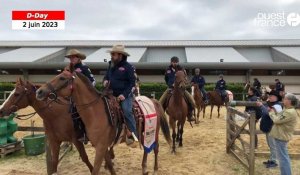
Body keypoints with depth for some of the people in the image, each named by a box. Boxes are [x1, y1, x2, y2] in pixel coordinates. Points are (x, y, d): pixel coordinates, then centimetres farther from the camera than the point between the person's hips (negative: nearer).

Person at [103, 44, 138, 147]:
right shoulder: (111, 65, 8)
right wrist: (105, 80, -3)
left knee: (127, 111, -23)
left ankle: (134, 135, -12)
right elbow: (107, 76, 23)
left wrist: (124, 94, -21)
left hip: (125, 95, -7)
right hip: (113, 94, 7)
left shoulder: (127, 66, -10)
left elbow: (132, 82, -11)